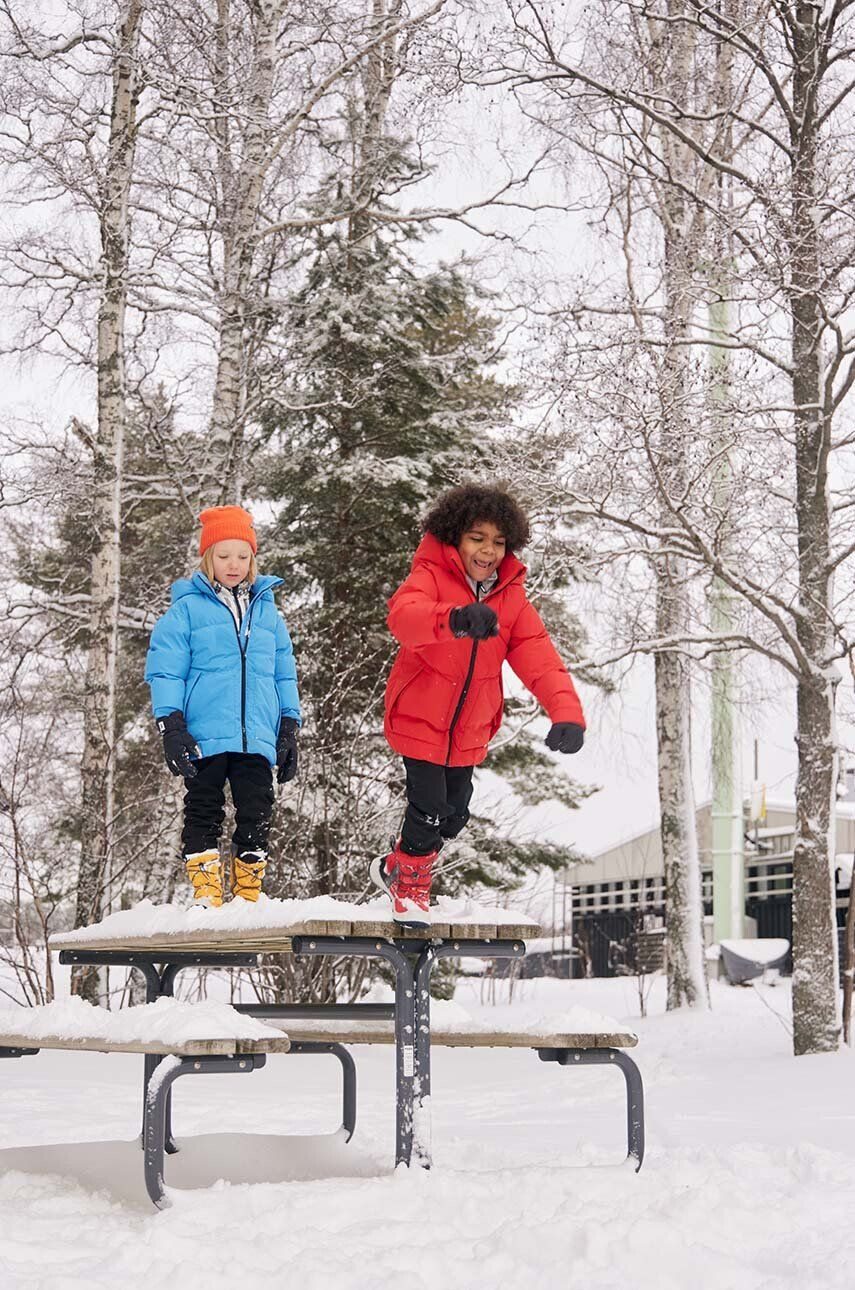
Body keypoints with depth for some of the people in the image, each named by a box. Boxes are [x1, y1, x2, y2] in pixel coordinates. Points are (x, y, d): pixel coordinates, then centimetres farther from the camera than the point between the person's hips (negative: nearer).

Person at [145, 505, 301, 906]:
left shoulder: (266, 609, 16)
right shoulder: (187, 608, 3)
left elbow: (284, 673, 20)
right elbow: (165, 670, -1)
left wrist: (289, 730, 14)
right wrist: (171, 727, -10)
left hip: (257, 737, 3)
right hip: (205, 737, -3)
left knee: (257, 813, 3)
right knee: (204, 812, 0)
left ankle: (248, 894, 12)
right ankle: (205, 891, 4)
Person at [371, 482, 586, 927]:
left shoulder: (511, 598, -1)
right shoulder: (431, 576, -17)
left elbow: (538, 657, -12)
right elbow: (402, 616, -40)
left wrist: (566, 712, -30)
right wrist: (453, 618, -62)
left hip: (469, 731, 6)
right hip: (420, 720, -6)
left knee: (455, 815, 15)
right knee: (429, 809, -8)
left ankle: (394, 867, 41)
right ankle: (410, 887, 19)